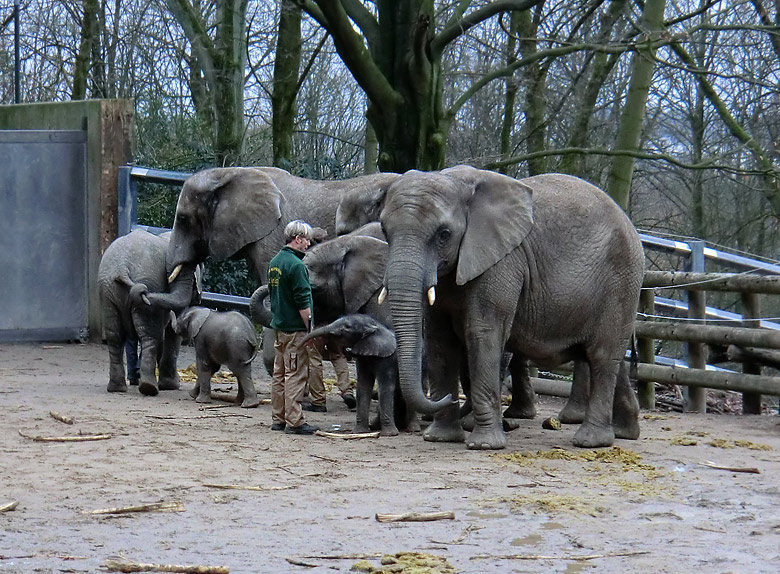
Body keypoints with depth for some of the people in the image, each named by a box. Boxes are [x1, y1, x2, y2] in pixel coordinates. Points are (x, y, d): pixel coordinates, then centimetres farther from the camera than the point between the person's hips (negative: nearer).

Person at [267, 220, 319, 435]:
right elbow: (303, 302, -18)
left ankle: (278, 419, 16)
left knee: (279, 375, 12)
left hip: (279, 326, 9)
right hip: (295, 328, -9)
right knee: (296, 375, -6)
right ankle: (294, 421, -7)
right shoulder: (296, 265, -16)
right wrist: (309, 327, -13)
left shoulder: (274, 262, 13)